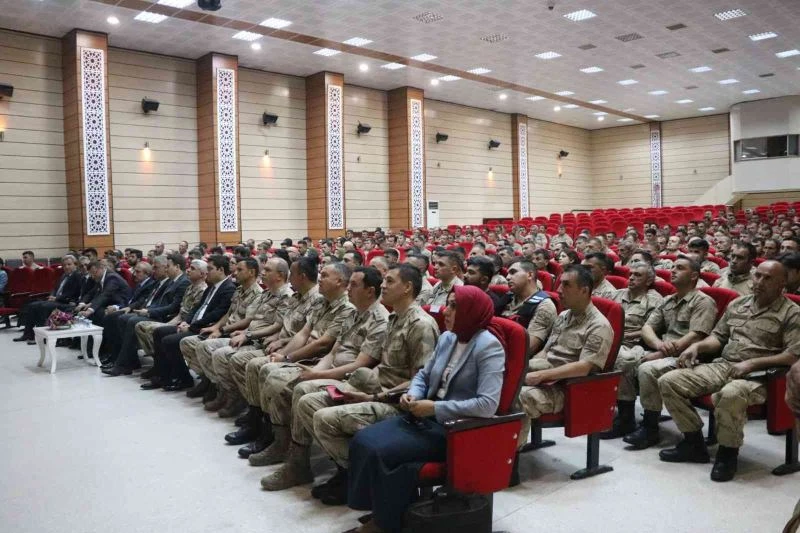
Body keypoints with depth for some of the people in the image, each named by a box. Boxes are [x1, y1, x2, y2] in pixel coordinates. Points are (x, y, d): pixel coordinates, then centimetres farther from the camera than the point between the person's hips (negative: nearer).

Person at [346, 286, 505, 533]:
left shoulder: (488, 347, -16)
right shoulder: (447, 338, 7)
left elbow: (487, 405, -25)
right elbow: (424, 375, 19)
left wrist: (435, 408, -23)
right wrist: (412, 394, -4)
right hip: (429, 417, 8)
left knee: (383, 452, -22)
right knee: (363, 441, -9)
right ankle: (379, 510, 2)